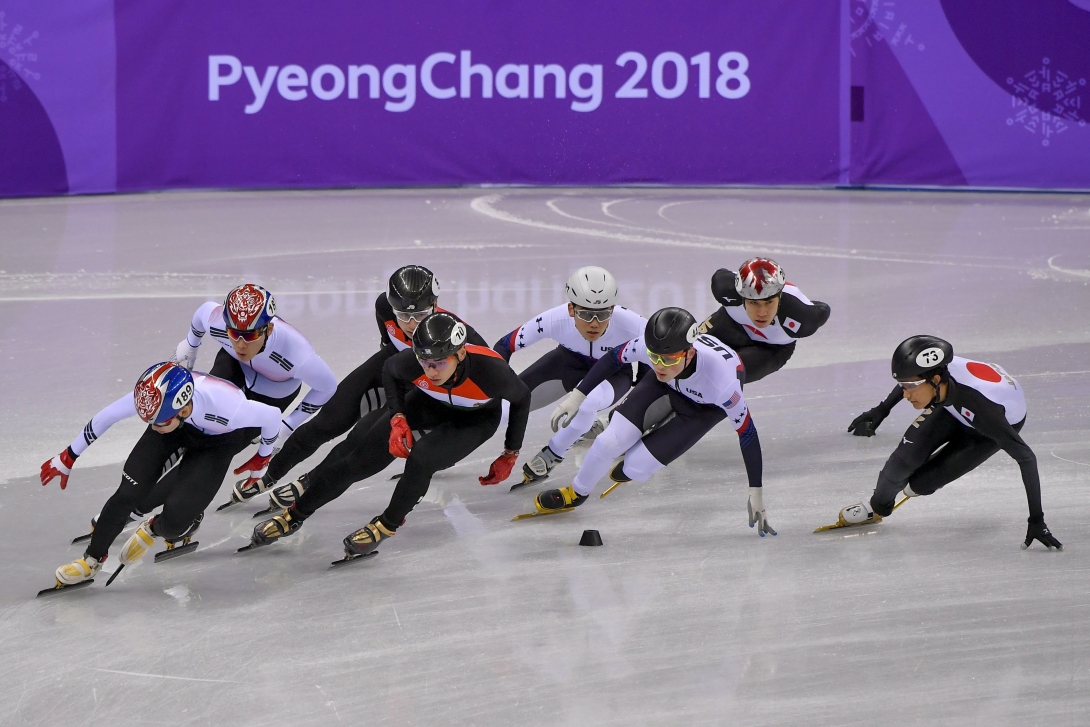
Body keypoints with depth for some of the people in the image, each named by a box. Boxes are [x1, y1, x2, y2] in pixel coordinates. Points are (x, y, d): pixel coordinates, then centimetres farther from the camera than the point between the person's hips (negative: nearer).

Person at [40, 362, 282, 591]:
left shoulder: (228, 410, -44)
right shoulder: (153, 397, -35)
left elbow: (273, 415, -24)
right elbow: (107, 416, -17)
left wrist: (262, 458, -5)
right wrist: (68, 458, -6)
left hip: (217, 441, -2)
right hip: (182, 423, 3)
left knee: (175, 518, -17)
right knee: (128, 492, -9)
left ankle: (154, 529, 21)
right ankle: (93, 559, 14)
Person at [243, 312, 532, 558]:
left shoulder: (490, 370, -39)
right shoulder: (412, 362, -33)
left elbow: (522, 399, -16)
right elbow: (389, 370, -6)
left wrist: (510, 455, -9)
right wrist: (397, 418, -16)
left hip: (477, 419, -2)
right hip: (427, 404, 2)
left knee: (422, 458, -29)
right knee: (362, 457, -5)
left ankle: (387, 525, -3)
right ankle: (294, 515, 12)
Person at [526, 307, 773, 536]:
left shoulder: (720, 378, -45)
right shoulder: (649, 346, -36)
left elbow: (746, 432, -32)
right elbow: (613, 358, -14)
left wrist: (756, 493, -28)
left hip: (707, 405, -3)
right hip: (669, 385, 3)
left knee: (635, 468, -12)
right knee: (611, 442, -9)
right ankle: (576, 493, 23)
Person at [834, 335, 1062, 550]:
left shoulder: (981, 404, -46)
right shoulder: (936, 371, -32)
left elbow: (1026, 457, -43)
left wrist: (1036, 520, -44)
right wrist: (881, 410, 5)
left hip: (1002, 422, -4)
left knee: (920, 482, -12)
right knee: (907, 455, -16)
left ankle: (918, 486, 24)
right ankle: (877, 507, 11)